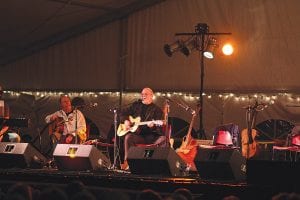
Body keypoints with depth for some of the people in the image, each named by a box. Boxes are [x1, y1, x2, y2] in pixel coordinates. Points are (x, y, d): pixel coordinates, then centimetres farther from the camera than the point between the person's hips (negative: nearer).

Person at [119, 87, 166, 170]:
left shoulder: (157, 110, 5)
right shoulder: (136, 105, 16)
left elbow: (159, 127, -5)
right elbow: (123, 113, 23)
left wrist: (152, 126, -28)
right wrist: (125, 121, 2)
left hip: (151, 136, -2)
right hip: (138, 134, 2)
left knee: (163, 138, -30)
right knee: (128, 137, -31)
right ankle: (127, 162, -26)